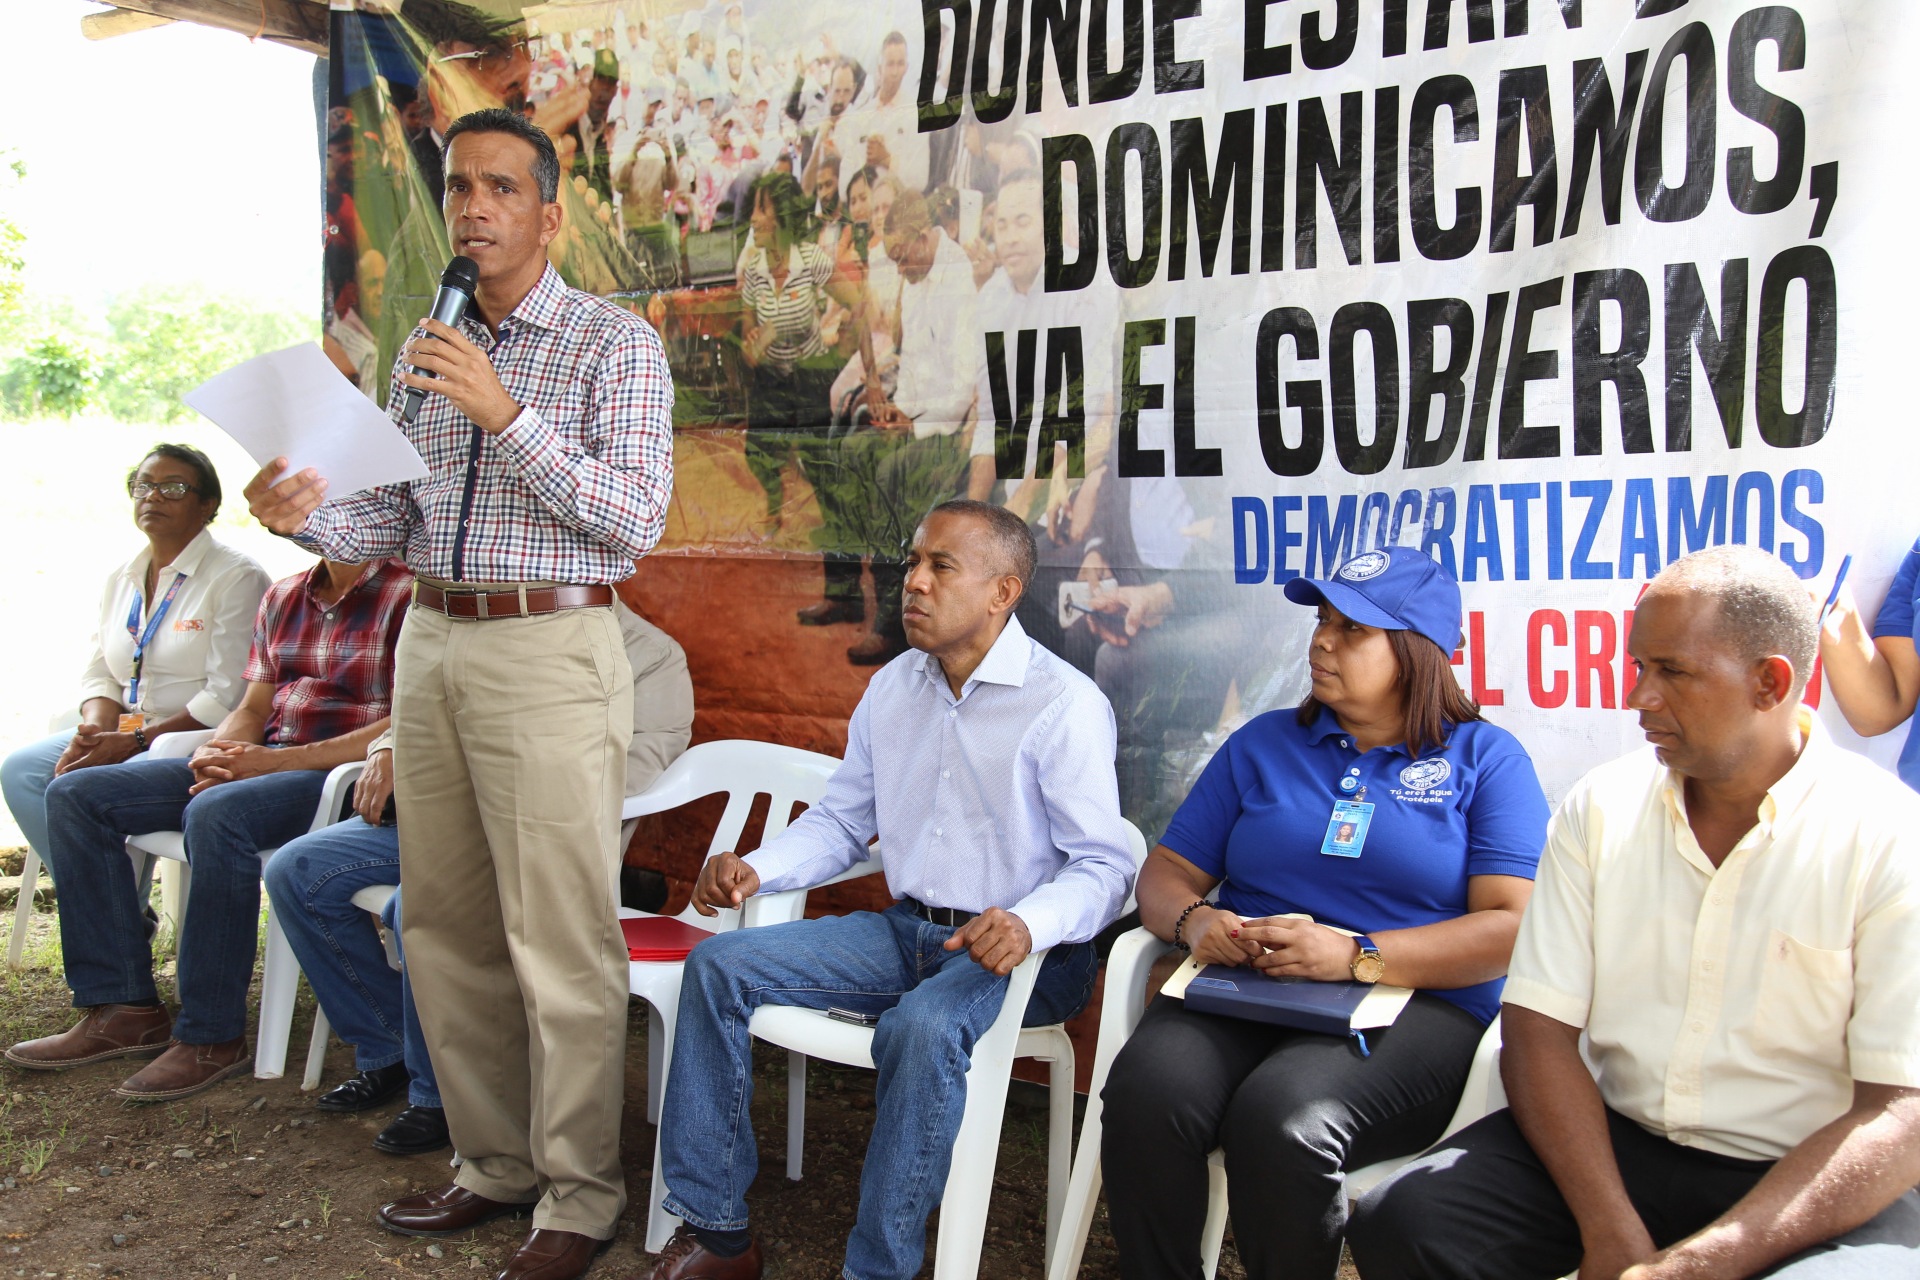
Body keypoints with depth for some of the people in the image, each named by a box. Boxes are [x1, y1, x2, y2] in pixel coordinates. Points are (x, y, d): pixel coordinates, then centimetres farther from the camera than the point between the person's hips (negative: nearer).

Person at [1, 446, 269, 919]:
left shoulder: (236, 577, -10)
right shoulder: (121, 579, 15)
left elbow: (227, 696, -16)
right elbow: (99, 674, 15)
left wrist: (136, 741, -19)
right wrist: (94, 731, -7)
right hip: (123, 733, 8)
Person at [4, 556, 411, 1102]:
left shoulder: (407, 596, -8)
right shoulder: (283, 596, 18)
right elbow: (251, 710, 19)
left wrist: (279, 760, -20)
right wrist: (217, 755, -5)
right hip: (262, 764, 9)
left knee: (215, 812, -36)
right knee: (74, 794, -1)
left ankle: (211, 1036, -23)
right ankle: (123, 1008, -3)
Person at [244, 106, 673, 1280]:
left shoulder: (616, 344, -3)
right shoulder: (427, 353, 15)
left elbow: (635, 522, -12)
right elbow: (403, 519, 16)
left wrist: (508, 416, -20)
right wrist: (312, 516, -5)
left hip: (549, 655, -6)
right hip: (433, 647, 7)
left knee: (561, 943, -3)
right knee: (449, 929, 12)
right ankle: (497, 1165, 26)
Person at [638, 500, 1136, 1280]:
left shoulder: (1066, 704, -11)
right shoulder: (892, 688, 10)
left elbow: (1104, 866, -14)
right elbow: (840, 820, 17)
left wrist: (1028, 923, -34)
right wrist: (756, 870, -2)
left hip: (1023, 951, -6)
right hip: (905, 930, 7)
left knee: (921, 1028, -38)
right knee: (717, 967, -7)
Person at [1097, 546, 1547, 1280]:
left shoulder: (1485, 759, 9)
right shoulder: (1264, 742, 20)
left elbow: (1512, 928, -3)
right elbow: (1168, 871, 18)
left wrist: (1355, 955, -16)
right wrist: (1194, 920, -7)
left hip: (1412, 1006, -3)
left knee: (1279, 1121, -34)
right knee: (1145, 1094, -30)